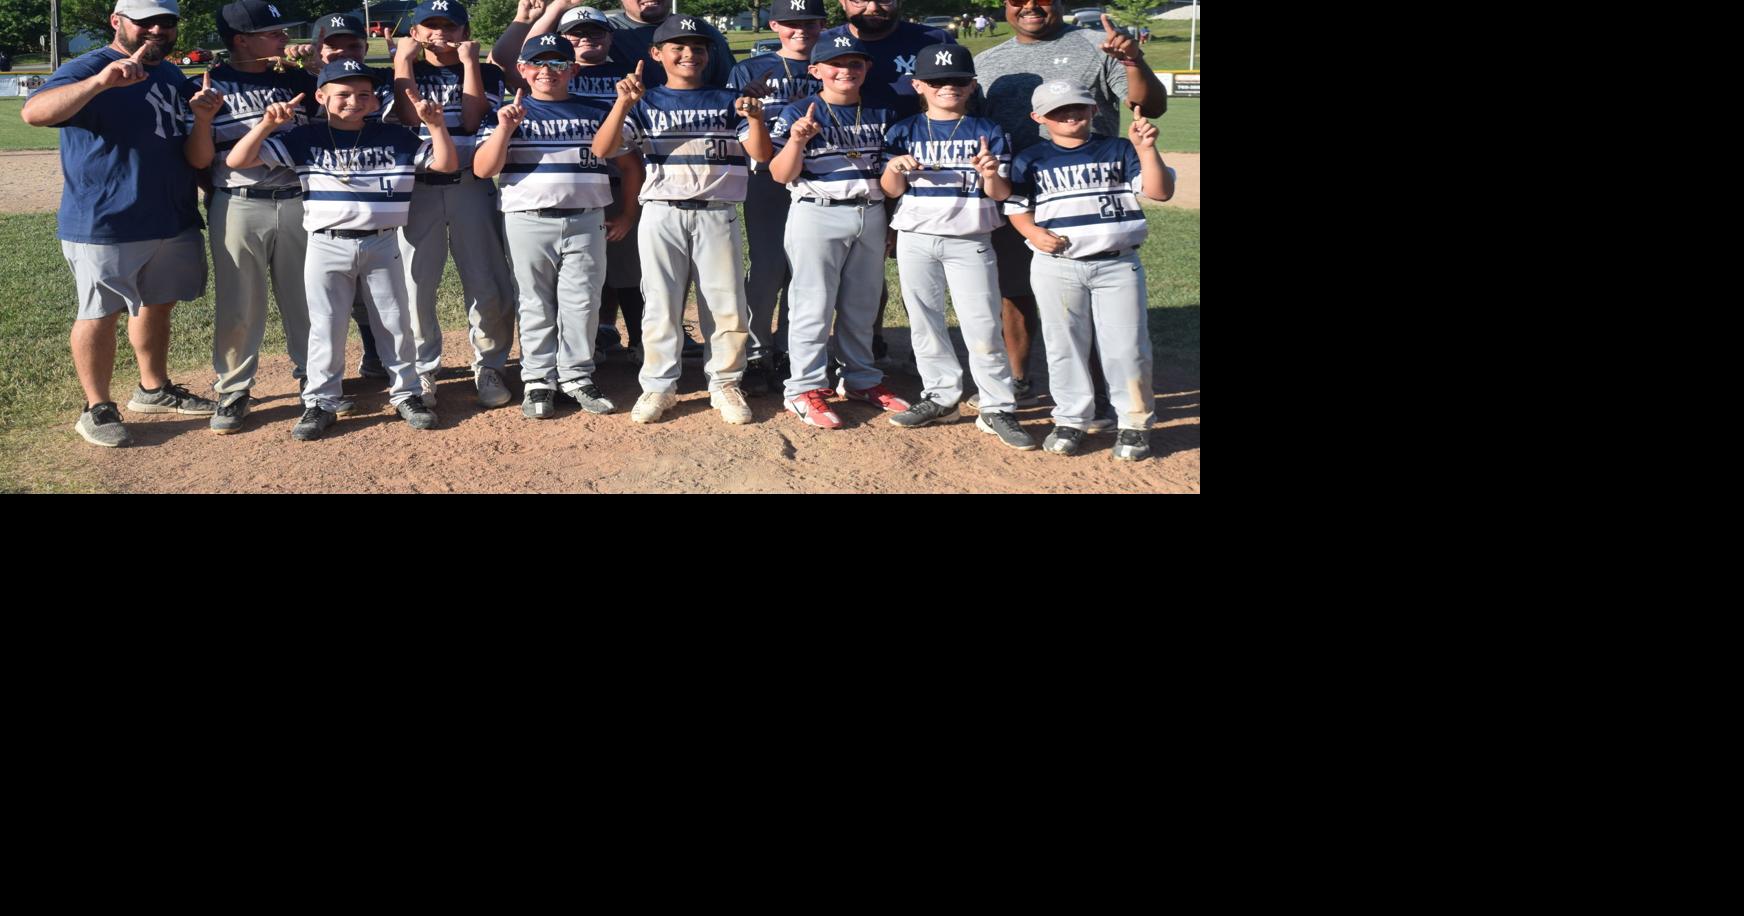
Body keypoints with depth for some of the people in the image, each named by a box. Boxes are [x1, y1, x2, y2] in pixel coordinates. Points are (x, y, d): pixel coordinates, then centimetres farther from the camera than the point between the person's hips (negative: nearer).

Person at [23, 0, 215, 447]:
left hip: (174, 221, 7)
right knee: (100, 314, 2)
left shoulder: (174, 77, 12)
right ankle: (97, 409, 12)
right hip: (104, 224, -7)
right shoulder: (88, 68, -11)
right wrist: (100, 81, -42)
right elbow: (34, 112, -30)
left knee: (158, 305, 18)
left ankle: (154, 389, 34)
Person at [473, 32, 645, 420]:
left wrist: (628, 215, 9)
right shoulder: (510, 113, 7)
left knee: (582, 304, 3)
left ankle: (576, 376, 14)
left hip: (586, 223, 1)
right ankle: (538, 381, 11)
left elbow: (630, 165, 16)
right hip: (528, 223, -1)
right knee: (536, 306, 3)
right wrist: (505, 129, -17)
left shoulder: (596, 114, 11)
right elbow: (483, 170, -4)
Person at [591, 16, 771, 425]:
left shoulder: (728, 101, 9)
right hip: (663, 215, -1)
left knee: (727, 306, 2)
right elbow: (601, 149, -8)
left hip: (717, 215, 1)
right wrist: (623, 103, -21)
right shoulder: (646, 103, 5)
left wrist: (755, 118, -20)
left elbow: (761, 155, -1)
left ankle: (724, 384, 14)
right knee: (660, 305, 3)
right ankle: (659, 387, 12)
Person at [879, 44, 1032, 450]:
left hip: (969, 241, -2)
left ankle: (996, 408, 2)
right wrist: (895, 168, -17)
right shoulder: (904, 132, 6)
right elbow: (891, 190, 4)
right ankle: (941, 396, 23)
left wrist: (992, 175, -23)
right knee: (925, 323, 9)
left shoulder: (988, 133, 2)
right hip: (915, 239, 2)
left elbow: (1000, 194, -2)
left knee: (983, 326, -4)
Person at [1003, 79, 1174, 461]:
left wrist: (1146, 149, -17)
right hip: (1057, 268, 1)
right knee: (1065, 346, 8)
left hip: (1118, 264, -1)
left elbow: (1160, 191, -4)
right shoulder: (1031, 160, 6)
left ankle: (1135, 422, 14)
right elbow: (1017, 208, 7)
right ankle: (1071, 419, 22)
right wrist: (1033, 232, -13)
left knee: (1126, 346, 1)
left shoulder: (1118, 151, 4)